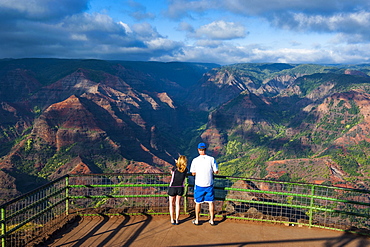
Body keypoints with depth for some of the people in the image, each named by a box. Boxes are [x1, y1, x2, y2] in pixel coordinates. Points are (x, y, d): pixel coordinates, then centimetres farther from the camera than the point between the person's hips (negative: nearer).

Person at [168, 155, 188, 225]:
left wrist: (176, 163, 14)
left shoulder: (175, 168, -19)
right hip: (180, 188, 2)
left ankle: (172, 220, 15)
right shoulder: (185, 170, -11)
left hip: (172, 188, -2)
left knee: (171, 204, 13)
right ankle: (177, 220, 17)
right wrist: (178, 163, 23)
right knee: (177, 204, 16)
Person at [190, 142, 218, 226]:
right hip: (209, 184, 1)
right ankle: (212, 220, 20)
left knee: (198, 203, 12)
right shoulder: (211, 159, -7)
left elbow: (193, 173, 2)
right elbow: (216, 171, -3)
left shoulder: (195, 160, -8)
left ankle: (197, 220, 22)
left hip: (199, 185, -1)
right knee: (210, 202, 13)